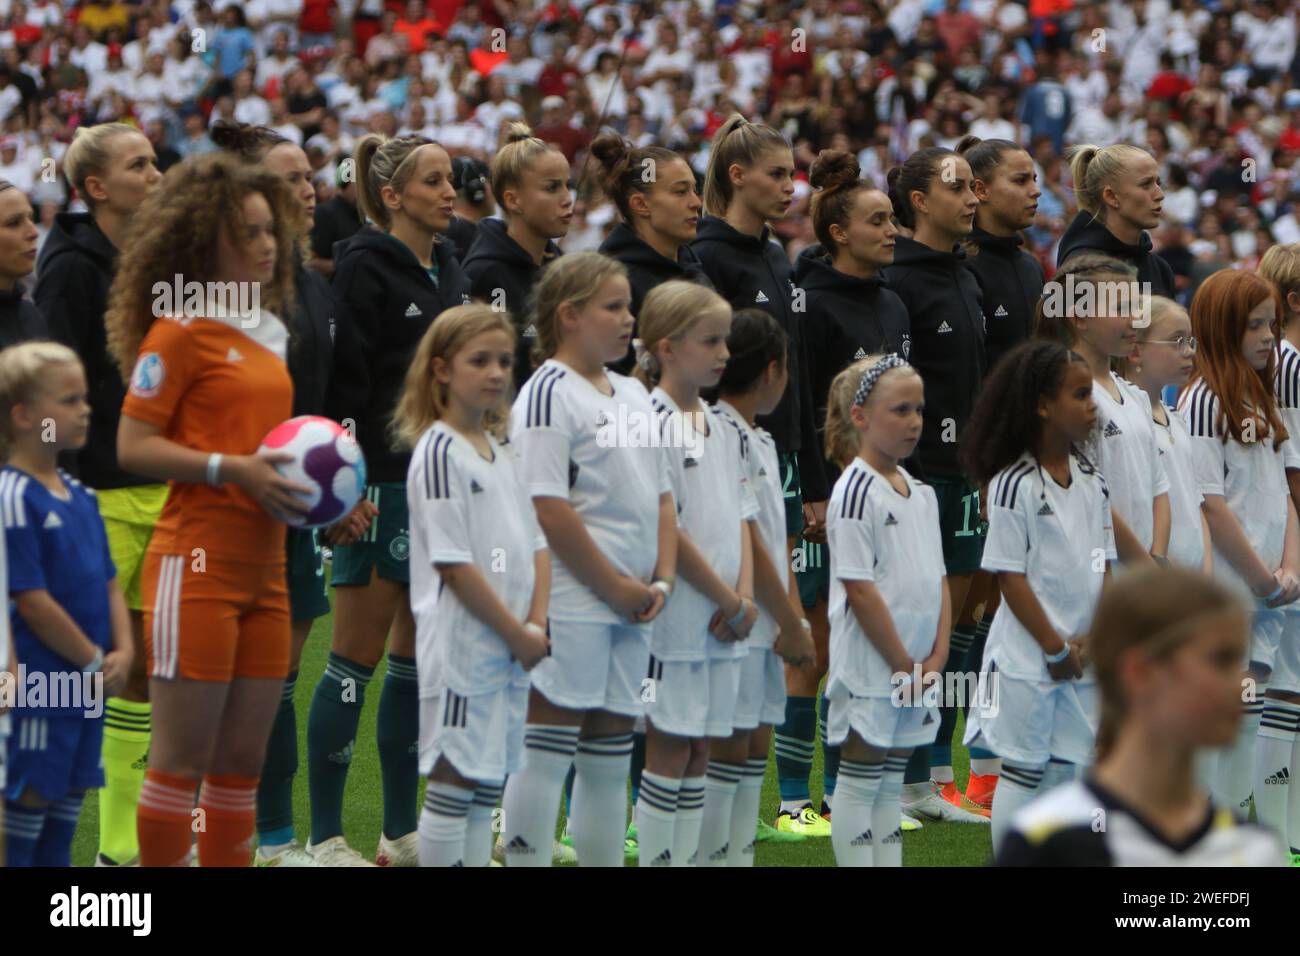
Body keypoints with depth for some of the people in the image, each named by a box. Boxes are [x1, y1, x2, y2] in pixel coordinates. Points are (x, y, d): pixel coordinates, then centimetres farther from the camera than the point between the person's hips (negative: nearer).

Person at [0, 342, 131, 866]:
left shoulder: (79, 497, 11)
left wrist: (123, 651, 0)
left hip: (87, 686, 9)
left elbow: (108, 582, 16)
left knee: (66, 804, 15)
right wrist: (96, 662, -13)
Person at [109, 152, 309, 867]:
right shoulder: (180, 332, -7)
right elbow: (132, 446, -12)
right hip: (197, 564, -8)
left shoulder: (268, 332, 16)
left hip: (262, 564, 8)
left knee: (242, 760, 8)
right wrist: (232, 469, -19)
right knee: (182, 759, -5)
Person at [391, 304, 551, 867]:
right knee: (453, 781, -5)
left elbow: (536, 545, 15)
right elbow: (453, 565, -15)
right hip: (460, 645, -8)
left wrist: (537, 624, 0)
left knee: (487, 783, 10)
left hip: (513, 646, 8)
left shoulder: (501, 454, 14)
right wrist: (517, 633, -13)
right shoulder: (439, 451, -11)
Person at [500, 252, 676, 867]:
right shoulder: (549, 394, -9)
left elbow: (662, 495, 19)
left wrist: (662, 580, 4)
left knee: (610, 757, 10)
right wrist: (615, 587, -13)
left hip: (630, 605, 8)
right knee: (547, 752, -6)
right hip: (571, 603, -8)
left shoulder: (633, 395, 16)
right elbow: (549, 510, -16)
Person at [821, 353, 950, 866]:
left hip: (916, 667, 7)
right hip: (870, 666, -7)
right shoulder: (856, 491, -12)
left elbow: (937, 579, 14)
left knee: (891, 784, 10)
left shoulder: (920, 493, 12)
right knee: (860, 782, -1)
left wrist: (937, 657, 1)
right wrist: (904, 664, -14)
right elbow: (859, 591, -16)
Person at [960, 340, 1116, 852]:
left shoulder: (1092, 482, 7)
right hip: (1028, 655, -6)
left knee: (1082, 768, 8)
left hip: (1085, 655, 6)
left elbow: (1104, 567, 9)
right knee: (1023, 770, 0)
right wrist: (1057, 647, -12)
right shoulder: (1012, 485, -13)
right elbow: (1010, 576, -12)